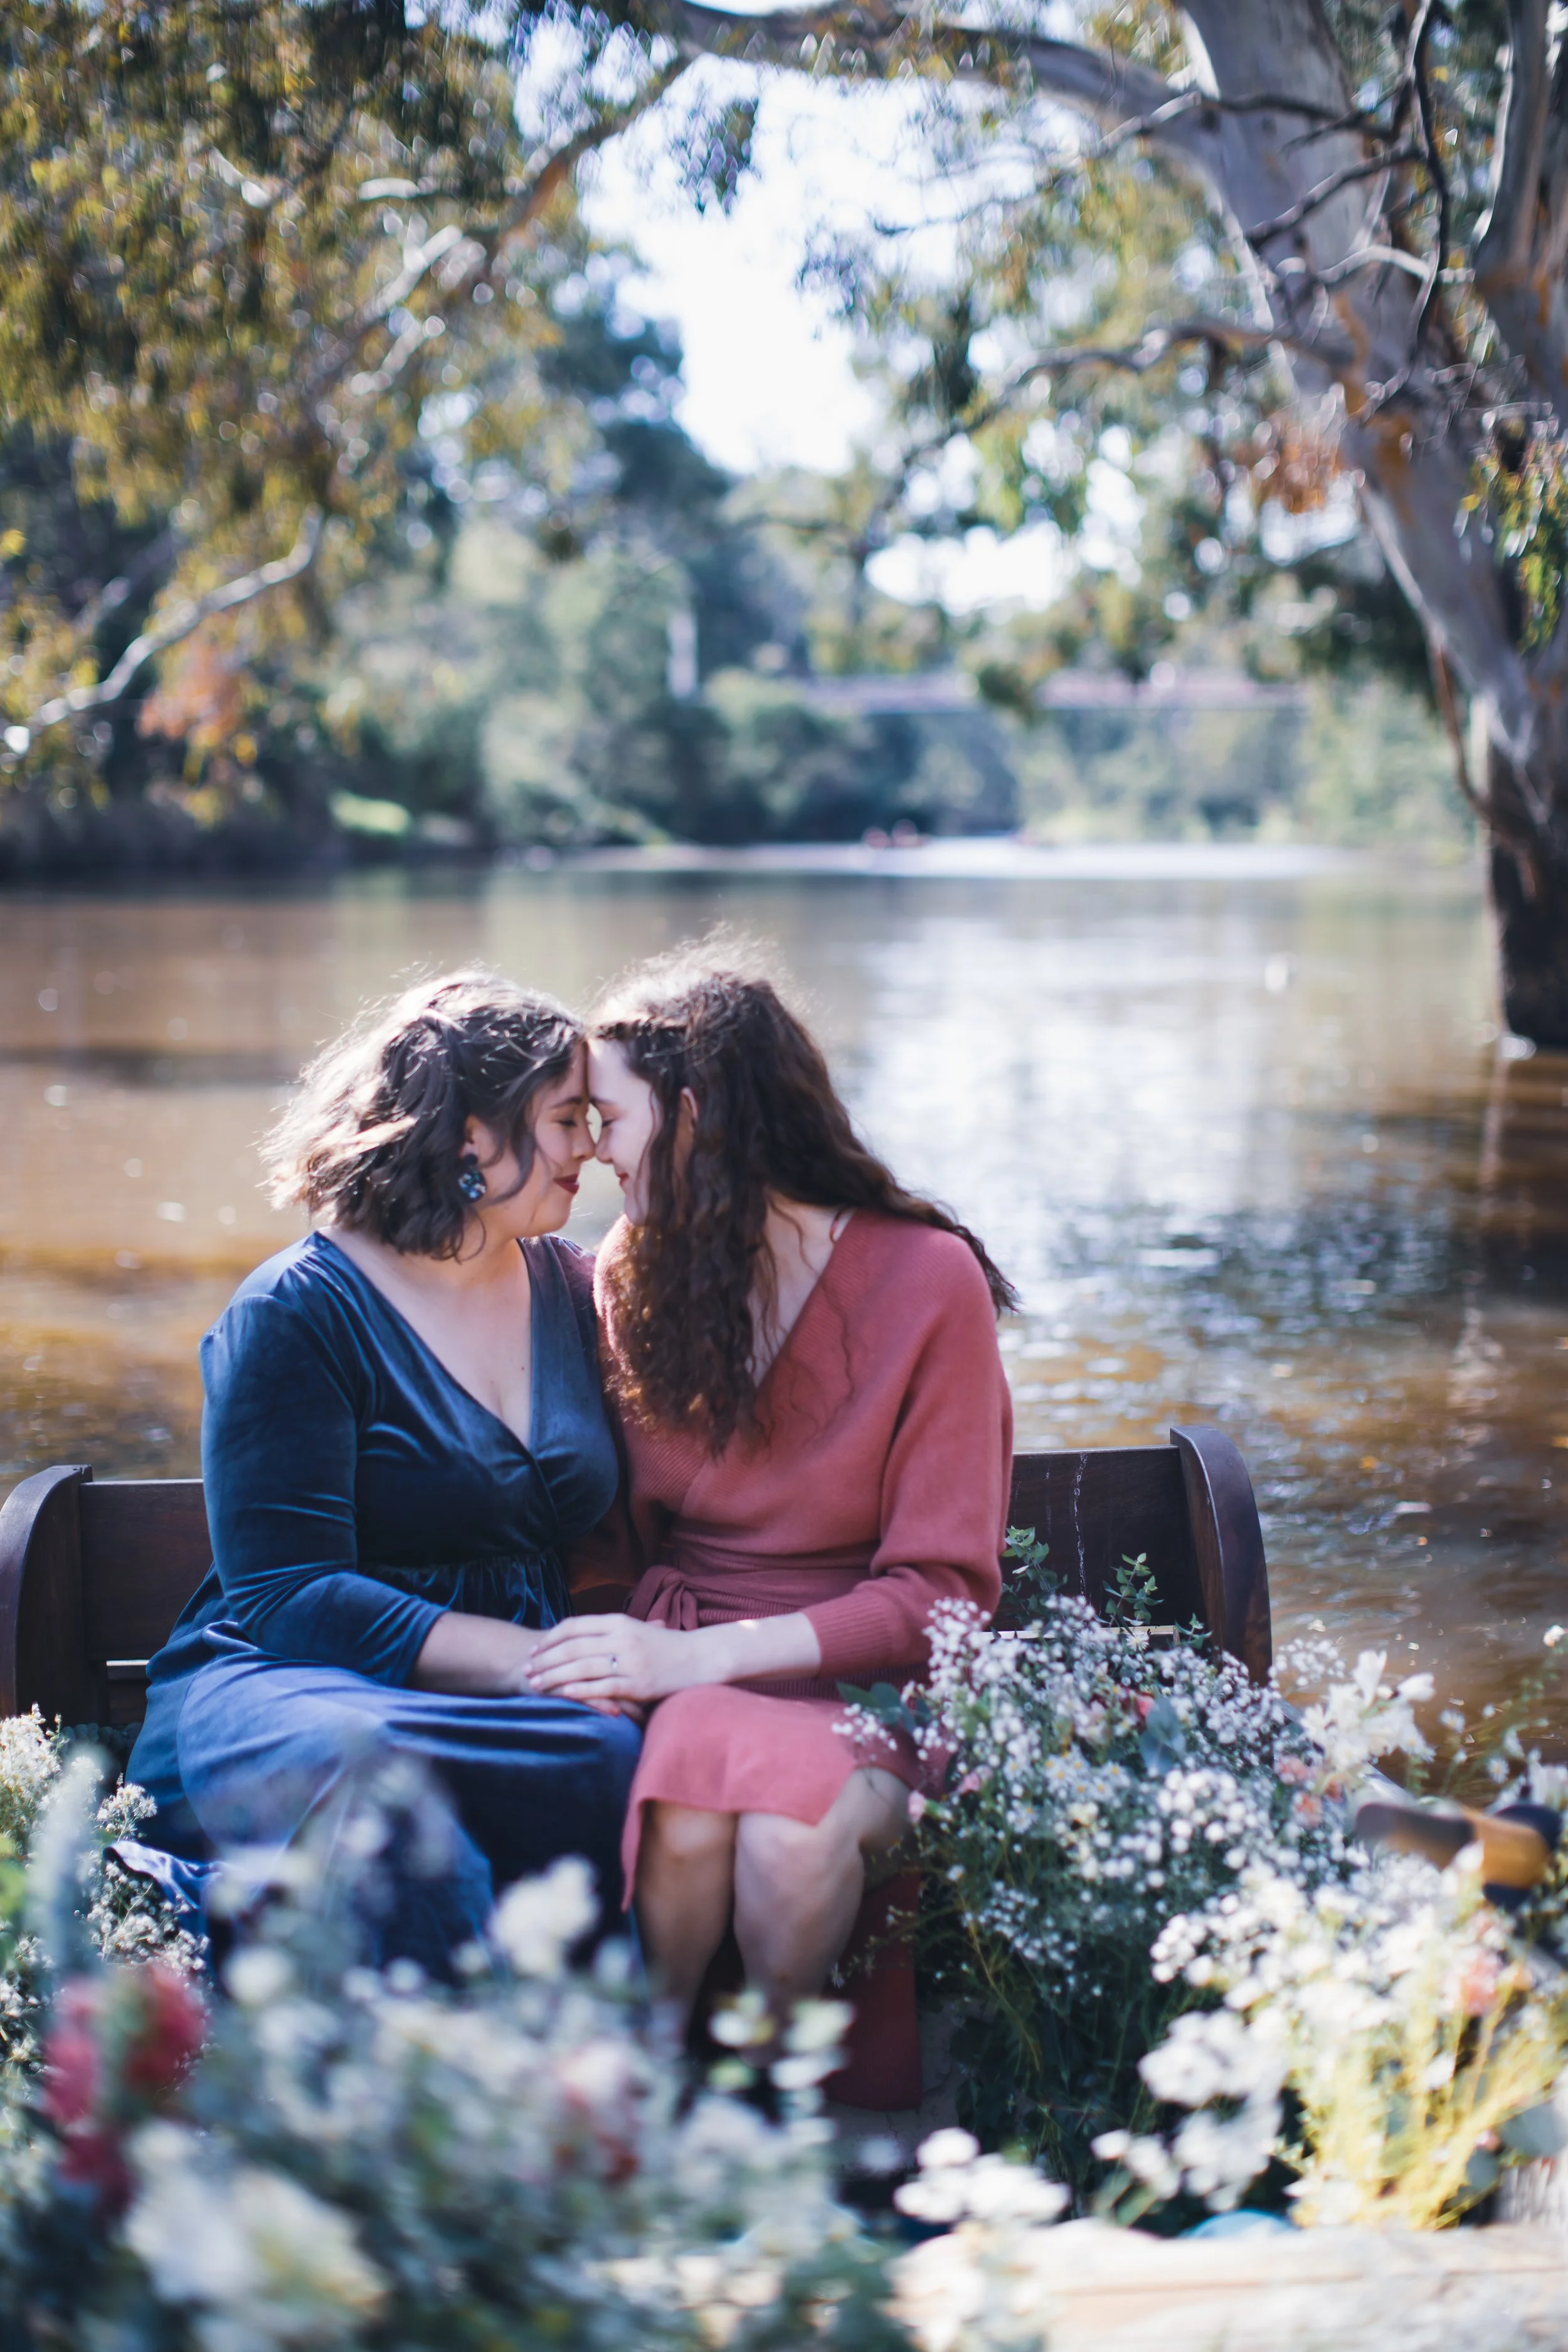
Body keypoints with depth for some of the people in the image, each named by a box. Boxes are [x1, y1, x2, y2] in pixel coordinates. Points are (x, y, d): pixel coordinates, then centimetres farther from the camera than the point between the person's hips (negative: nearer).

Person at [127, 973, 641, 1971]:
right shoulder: (295, 1314, -4)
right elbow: (288, 1596, -11)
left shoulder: (573, 1288, 16)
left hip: (523, 1702, 5)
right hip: (281, 1685, -4)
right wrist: (534, 1661, -19)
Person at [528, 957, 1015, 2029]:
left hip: (866, 1683, -2)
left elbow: (940, 1592, -8)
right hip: (688, 1676, 3)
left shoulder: (928, 1280, -6)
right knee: (686, 1815, -33)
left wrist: (703, 1657, -20)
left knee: (793, 1828, -36)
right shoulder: (631, 1278, 8)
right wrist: (629, 1657, -12)